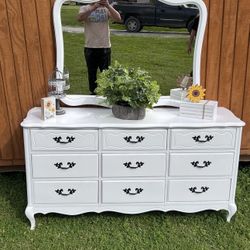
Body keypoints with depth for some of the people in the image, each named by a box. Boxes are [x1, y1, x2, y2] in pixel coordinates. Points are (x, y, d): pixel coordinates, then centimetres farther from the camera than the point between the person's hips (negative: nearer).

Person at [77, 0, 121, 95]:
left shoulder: (107, 9, 4)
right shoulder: (85, 8, 0)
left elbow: (118, 18, -11)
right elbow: (79, 18, -21)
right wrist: (93, 8, -29)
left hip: (105, 47, 0)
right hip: (90, 47, 0)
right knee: (92, 73, 12)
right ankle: (93, 93, 26)